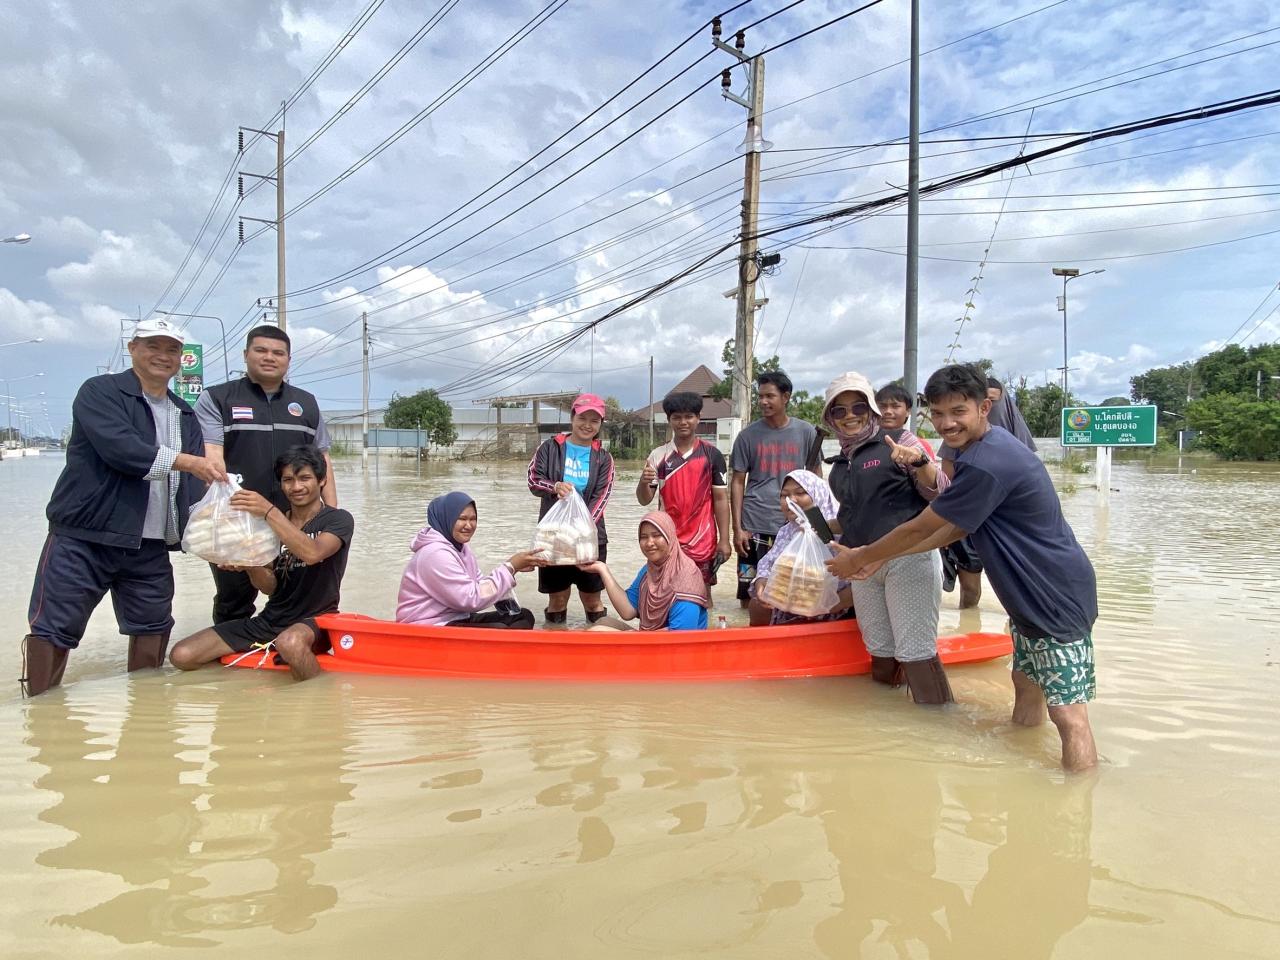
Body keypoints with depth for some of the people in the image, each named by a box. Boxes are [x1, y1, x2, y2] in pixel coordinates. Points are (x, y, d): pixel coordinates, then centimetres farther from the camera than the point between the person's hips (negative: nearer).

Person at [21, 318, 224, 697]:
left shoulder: (184, 415, 15)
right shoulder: (99, 392, -3)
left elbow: (196, 480, 6)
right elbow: (120, 448, -21)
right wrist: (185, 461, -24)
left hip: (150, 547, 6)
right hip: (81, 539, -5)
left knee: (154, 626, 12)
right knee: (52, 628, -2)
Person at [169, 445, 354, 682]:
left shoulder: (338, 519, -2)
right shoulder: (272, 524, 14)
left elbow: (312, 553, -24)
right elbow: (269, 586, 6)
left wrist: (270, 512, -27)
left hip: (315, 621, -6)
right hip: (269, 619, 6)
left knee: (290, 643, -42)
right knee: (181, 655, -9)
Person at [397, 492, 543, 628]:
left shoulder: (460, 546, 9)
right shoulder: (435, 554, -21)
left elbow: (479, 585, 6)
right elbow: (472, 599, -24)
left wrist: (514, 568, -9)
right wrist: (510, 567, -19)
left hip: (455, 618, 10)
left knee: (524, 616, 0)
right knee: (499, 631, -27)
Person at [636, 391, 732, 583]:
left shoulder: (712, 455, -2)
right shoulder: (658, 455, 1)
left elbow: (721, 498, 1)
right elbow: (644, 500, 1)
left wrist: (724, 539, -3)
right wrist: (643, 482, -21)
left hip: (703, 541, -1)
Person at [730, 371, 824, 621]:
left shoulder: (806, 433, 4)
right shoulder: (749, 435, 3)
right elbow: (737, 483, 5)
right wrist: (737, 529, -1)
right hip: (754, 527, 0)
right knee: (751, 594, -1)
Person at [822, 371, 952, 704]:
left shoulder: (897, 441, -2)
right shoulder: (841, 464, 15)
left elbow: (939, 493, -7)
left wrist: (919, 461, -24)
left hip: (908, 559, -6)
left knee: (915, 653, -9)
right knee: (880, 653, 13)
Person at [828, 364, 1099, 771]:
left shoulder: (985, 466, -26)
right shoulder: (990, 445, 7)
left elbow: (920, 527, -18)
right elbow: (957, 527, 12)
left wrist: (859, 559, -3)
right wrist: (882, 557, 10)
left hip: (1057, 599, -11)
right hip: (1029, 597, 11)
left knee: (1068, 715, -8)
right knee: (1026, 691, 21)